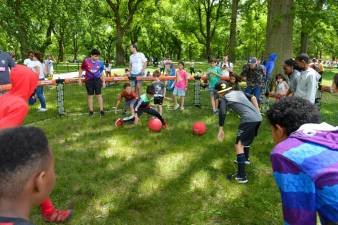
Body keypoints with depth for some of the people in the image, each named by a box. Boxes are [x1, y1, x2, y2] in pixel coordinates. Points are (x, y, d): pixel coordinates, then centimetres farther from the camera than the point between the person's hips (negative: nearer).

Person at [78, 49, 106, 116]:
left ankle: (101, 110, 5)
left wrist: (103, 81, 8)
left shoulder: (100, 63, -2)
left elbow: (102, 73, 8)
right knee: (90, 95, 7)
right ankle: (91, 111, 18)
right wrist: (79, 79, 4)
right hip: (88, 80, 0)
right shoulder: (86, 61, -6)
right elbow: (81, 70, 5)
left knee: (99, 94, -2)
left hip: (97, 80, 0)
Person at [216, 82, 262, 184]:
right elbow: (253, 97, 19)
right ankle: (245, 159, 54)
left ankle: (241, 176, -10)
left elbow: (222, 114, -2)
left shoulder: (224, 99, 6)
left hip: (249, 119, -8)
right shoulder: (239, 92, 24)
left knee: (239, 145, -5)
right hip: (258, 118, 8)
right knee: (246, 138, 31)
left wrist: (221, 130, 4)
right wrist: (258, 113, 20)